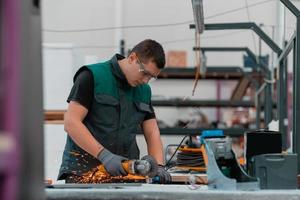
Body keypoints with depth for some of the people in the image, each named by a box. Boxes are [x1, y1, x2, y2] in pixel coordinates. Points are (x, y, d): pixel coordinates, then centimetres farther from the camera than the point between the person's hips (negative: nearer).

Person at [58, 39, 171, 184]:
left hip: (124, 171, 5)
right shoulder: (92, 77, -5)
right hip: (83, 170, -5)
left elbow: (152, 133, 14)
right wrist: (104, 155, -21)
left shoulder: (144, 91, 14)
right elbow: (71, 123, -13)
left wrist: (158, 166, -5)